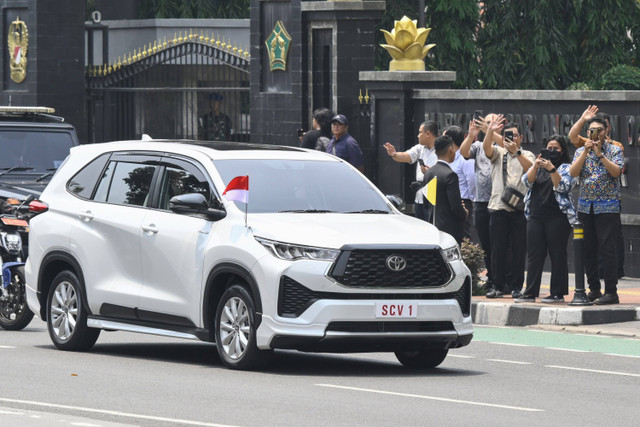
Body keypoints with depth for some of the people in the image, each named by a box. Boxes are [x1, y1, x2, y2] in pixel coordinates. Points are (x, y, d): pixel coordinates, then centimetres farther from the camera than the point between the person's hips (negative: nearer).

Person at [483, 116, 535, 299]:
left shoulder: (527, 155, 10)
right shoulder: (498, 153, 14)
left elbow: (531, 168, -10)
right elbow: (487, 148, -7)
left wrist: (516, 152, -21)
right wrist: (490, 131, -24)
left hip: (520, 207, -1)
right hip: (498, 206, 1)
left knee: (519, 249, -1)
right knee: (498, 249, 1)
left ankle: (516, 286, 5)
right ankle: (498, 286, 6)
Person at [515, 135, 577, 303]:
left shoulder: (566, 167, 4)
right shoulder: (539, 166, 18)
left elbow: (562, 186, -10)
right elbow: (527, 181, 4)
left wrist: (552, 169, -18)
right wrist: (535, 167, -11)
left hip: (558, 215, -5)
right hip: (536, 216, 5)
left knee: (557, 255, -4)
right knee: (534, 255, 3)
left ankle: (558, 293, 0)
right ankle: (530, 293, 4)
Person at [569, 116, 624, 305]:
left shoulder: (615, 150, 2)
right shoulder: (581, 151, 11)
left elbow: (617, 171, -13)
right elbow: (573, 172, -2)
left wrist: (600, 154, -16)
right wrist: (585, 152, -10)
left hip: (607, 206, -4)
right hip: (585, 206, 4)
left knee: (607, 249, -9)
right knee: (588, 249, 6)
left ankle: (611, 291, -8)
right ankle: (594, 289, 14)